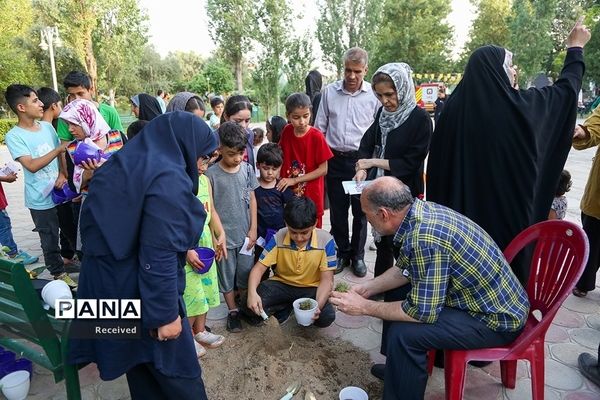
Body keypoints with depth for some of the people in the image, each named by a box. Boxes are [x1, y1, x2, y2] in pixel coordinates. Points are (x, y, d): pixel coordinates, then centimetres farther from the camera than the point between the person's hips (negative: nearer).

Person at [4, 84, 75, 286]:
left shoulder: (47, 126, 3)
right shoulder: (14, 136, -12)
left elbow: (61, 153, 9)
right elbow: (32, 165, -20)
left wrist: (62, 175, -8)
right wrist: (59, 149, -25)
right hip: (41, 200, -4)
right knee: (50, 240, 10)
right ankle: (59, 273, 28)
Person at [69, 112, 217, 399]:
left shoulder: (123, 165, 6)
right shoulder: (167, 179, -23)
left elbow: (98, 230, 14)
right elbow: (158, 256, -26)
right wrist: (166, 313, -19)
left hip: (107, 285, 9)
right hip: (138, 293, -9)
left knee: (142, 366, 25)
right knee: (176, 368, 11)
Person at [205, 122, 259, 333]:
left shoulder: (247, 169, -2)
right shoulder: (211, 174, -11)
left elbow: (252, 200, 3)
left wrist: (253, 229, 0)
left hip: (245, 234, 3)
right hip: (223, 236, -2)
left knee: (245, 274, 13)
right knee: (227, 276, 12)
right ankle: (233, 311, 29)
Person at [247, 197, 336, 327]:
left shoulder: (325, 241, -21)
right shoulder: (278, 239, -17)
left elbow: (327, 279, -17)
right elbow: (259, 268, -13)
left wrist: (318, 305, -34)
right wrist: (252, 292, -34)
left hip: (311, 288, -1)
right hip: (282, 284, 1)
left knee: (327, 317, -28)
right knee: (251, 306, -24)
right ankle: (287, 306, 5)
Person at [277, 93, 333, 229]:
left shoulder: (317, 137, -16)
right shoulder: (287, 131, -2)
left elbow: (323, 169, -14)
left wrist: (294, 180, -16)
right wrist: (280, 178, -1)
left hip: (311, 197, -4)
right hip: (289, 194, 4)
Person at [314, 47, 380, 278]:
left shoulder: (374, 95, -4)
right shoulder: (329, 92, 3)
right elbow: (319, 128, 9)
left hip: (362, 160, -2)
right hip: (335, 160, 2)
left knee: (360, 211, 8)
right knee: (337, 211, 10)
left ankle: (358, 255, 25)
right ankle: (342, 253, 27)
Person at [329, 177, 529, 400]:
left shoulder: (424, 238, -33)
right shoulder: (422, 210, -5)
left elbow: (423, 312, -26)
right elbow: (405, 269, 9)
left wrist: (364, 307, -17)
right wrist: (368, 288, 4)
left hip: (497, 317, -9)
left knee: (404, 332, -23)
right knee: (397, 291, 15)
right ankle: (398, 367, 32)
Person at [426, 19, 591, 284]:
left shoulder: (455, 105, -4)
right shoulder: (520, 105, -11)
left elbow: (437, 158, 0)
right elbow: (565, 89, 8)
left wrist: (442, 207, 13)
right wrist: (576, 48, 25)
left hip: (461, 206, 3)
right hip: (507, 207, -3)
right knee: (508, 264, 13)